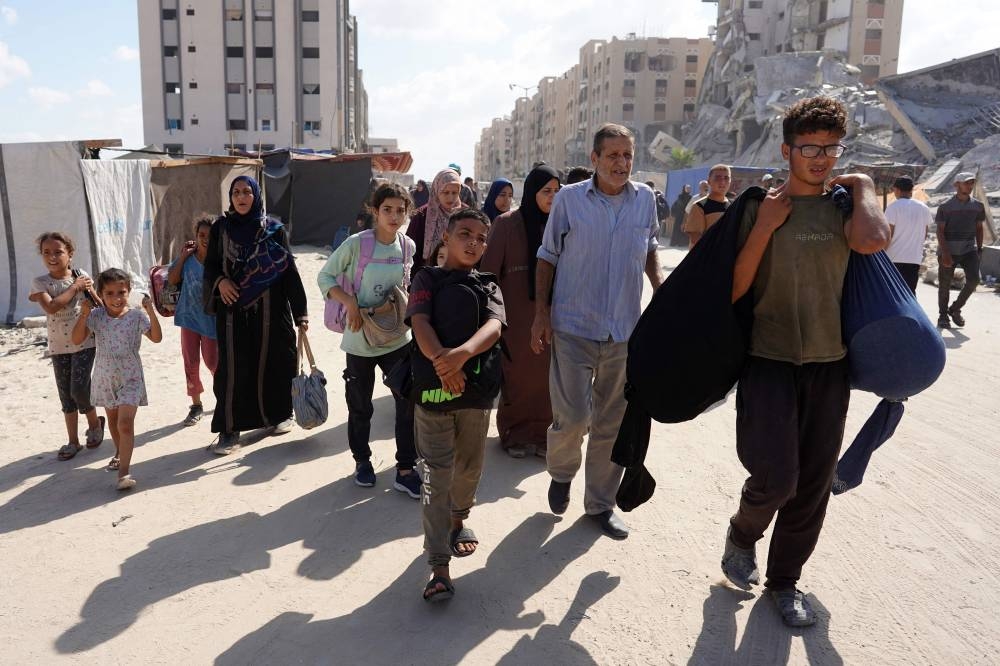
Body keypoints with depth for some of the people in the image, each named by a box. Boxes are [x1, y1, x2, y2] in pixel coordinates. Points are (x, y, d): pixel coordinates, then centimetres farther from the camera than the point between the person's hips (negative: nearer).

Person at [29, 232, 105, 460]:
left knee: (79, 389, -9)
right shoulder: (40, 283, -5)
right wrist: (74, 287, -18)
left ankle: (95, 423, 20)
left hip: (84, 342, -2)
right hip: (58, 346, 2)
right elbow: (51, 307, -22)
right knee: (66, 394, 8)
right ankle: (73, 441, 18)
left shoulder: (82, 276, -4)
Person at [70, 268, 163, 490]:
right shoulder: (96, 316, -5)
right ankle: (120, 453, 47)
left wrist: (150, 311, -24)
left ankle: (124, 471, -15)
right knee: (112, 419, 23)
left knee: (125, 423, -14)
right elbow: (76, 340, -9)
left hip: (130, 378, -4)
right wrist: (83, 315, -21)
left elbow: (156, 337, -17)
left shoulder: (137, 316, -10)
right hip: (105, 378, 4)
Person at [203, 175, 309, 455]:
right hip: (233, 311, 1)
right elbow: (210, 265, 10)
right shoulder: (221, 228, 5)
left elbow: (289, 269, -2)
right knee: (232, 369, -2)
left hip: (269, 309, -1)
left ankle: (279, 414, 29)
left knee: (272, 363, 7)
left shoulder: (274, 229, 0)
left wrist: (300, 311, -7)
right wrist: (219, 280, -14)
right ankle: (229, 429, 4)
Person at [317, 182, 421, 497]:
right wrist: (349, 302, -19)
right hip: (361, 338, -3)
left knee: (409, 401, -2)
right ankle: (362, 460, 35)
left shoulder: (408, 246, -2)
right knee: (360, 406, 12)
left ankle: (405, 470, 11)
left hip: (397, 337, 3)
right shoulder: (356, 243, -14)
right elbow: (325, 276, -6)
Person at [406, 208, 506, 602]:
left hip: (477, 390, 1)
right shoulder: (428, 278, 7)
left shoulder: (488, 286, 10)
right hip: (433, 388, -1)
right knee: (436, 477, 6)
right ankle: (439, 567, 14)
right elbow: (420, 322, -13)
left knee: (469, 467, 11)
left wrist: (463, 352, -30)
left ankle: (459, 518, 31)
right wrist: (441, 361, -31)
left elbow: (494, 326, -11)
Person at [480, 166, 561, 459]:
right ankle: (514, 434, 24)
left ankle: (539, 433, 22)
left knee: (544, 376, 7)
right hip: (516, 315, -3)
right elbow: (489, 269, -5)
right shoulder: (506, 223, -5)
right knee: (516, 377, 7)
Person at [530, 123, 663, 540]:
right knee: (573, 416, -7)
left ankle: (600, 503, 28)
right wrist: (541, 314, -3)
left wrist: (659, 286, 4)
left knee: (612, 424, 11)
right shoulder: (568, 199, -4)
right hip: (573, 328, -3)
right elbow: (548, 258, 2)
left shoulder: (645, 199, 3)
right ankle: (561, 472, 27)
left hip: (625, 331, 3)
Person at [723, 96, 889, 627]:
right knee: (776, 478, -12)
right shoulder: (760, 207, 0)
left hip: (828, 363, 3)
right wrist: (764, 227, -13)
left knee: (813, 485, 9)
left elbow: (873, 241, -18)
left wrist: (863, 187, -4)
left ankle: (784, 579, 30)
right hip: (769, 359, -3)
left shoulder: (843, 206, 6)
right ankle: (742, 535, 22)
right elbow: (734, 289, -7)